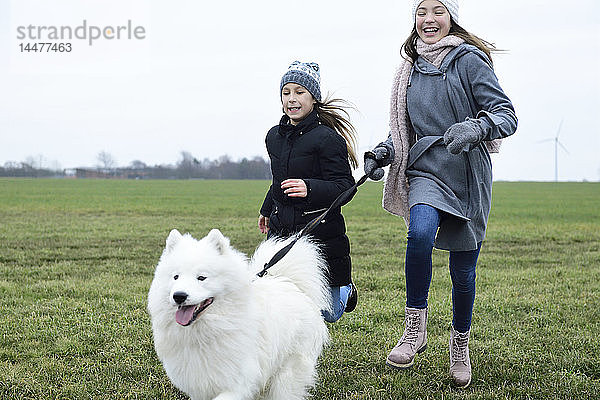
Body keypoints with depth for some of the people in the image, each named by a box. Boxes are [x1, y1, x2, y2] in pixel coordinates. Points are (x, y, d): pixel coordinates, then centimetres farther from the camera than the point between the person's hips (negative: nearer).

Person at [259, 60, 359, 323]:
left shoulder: (328, 138, -13)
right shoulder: (274, 136, 8)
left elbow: (345, 187, -17)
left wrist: (310, 188, -34)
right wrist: (266, 210, 36)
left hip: (320, 231, -5)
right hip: (281, 230, 5)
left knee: (328, 313, 7)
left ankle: (344, 290, 41)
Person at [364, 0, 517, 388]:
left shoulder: (469, 60, -5)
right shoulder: (412, 68, 12)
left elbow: (507, 115, -10)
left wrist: (475, 128, -30)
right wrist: (383, 152, 5)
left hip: (468, 177, -3)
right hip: (426, 170, 3)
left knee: (463, 271, 6)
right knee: (420, 233, -30)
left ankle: (460, 343, 32)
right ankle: (416, 327, -17)